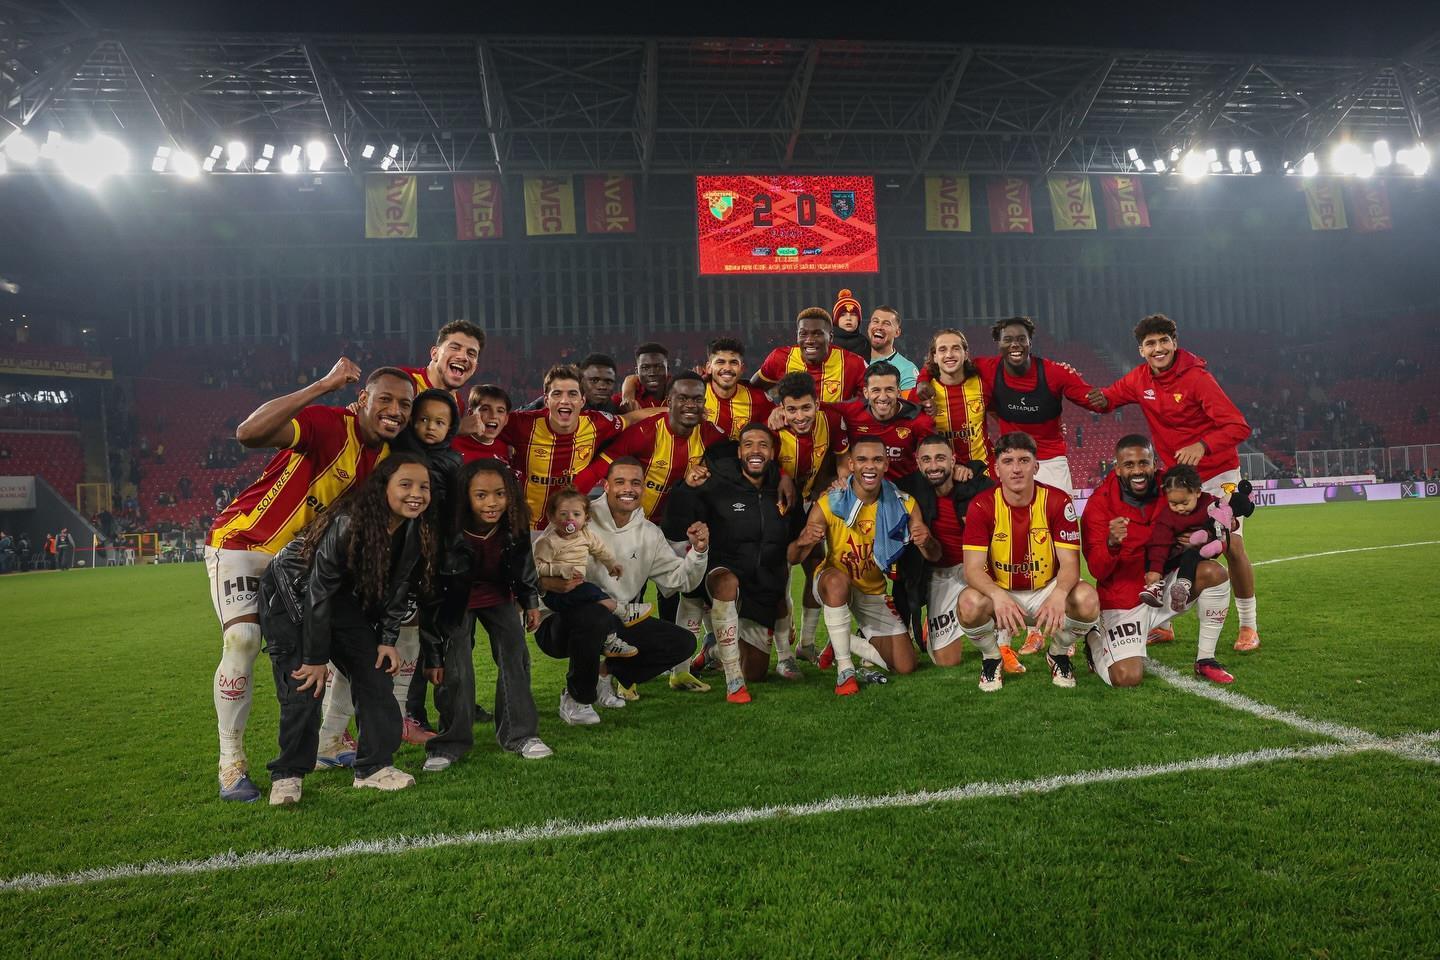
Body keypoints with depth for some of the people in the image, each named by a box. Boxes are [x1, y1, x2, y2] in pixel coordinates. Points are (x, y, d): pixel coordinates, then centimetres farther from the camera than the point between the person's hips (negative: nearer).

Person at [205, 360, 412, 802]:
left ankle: (330, 743, 22)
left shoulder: (388, 457, -4)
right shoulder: (328, 424, -27)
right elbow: (249, 433, -45)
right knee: (243, 639, -24)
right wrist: (323, 385, -45)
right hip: (241, 540, -7)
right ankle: (231, 762, -5)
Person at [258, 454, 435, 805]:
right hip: (290, 592, -6)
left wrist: (387, 640, -6)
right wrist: (315, 658, -23)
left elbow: (397, 589, -1)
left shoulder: (414, 532, -14)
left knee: (375, 671, -3)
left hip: (343, 597, 6)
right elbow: (319, 592, -28)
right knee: (304, 685, -14)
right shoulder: (348, 524, -34)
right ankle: (287, 774, 4)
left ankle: (374, 765, 6)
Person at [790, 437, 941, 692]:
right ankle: (845, 669, -25)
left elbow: (933, 557, -11)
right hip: (832, 585, -3)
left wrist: (927, 542, -36)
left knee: (905, 666, -2)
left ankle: (843, 644, 24)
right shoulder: (829, 504, -22)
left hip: (874, 593, 4)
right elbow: (793, 559, -23)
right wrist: (802, 542, -47)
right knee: (838, 579, -40)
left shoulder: (903, 504, -13)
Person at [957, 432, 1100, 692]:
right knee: (970, 603, -33)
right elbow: (973, 568, -20)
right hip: (1000, 593, -1)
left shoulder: (1058, 501, -12)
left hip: (1047, 590, 1)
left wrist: (1059, 594, -39)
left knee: (1087, 600, -29)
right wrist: (998, 595, -42)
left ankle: (1058, 654, 4)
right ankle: (991, 658, 1)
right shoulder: (982, 506, -14)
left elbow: (1070, 564, -15)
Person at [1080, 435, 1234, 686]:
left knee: (1214, 573, -19)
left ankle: (1205, 660, -3)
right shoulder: (1100, 503, -16)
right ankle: (1095, 642, 17)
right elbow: (1097, 571, -18)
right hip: (1123, 603, -4)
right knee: (1127, 678, -19)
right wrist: (1111, 544, -40)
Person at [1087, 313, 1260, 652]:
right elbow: (1113, 394, 15)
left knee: (1233, 548, -4)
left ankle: (1248, 626, 14)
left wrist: (1202, 445, -40)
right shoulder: (1140, 379, -3)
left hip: (1217, 475, -4)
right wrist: (1102, 398, -11)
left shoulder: (1196, 377, -19)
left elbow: (1239, 426, -22)